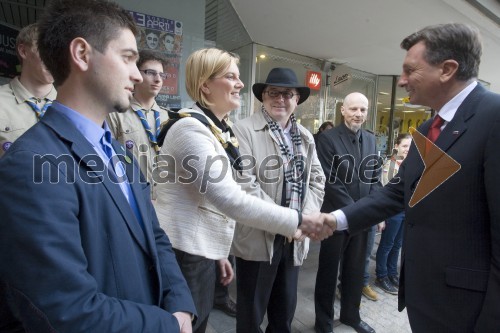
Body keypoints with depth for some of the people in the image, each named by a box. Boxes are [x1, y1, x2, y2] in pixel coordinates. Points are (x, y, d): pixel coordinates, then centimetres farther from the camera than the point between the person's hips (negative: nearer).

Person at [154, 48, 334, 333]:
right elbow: (231, 200, -26)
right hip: (182, 253, -8)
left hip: (201, 251, 8)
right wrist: (298, 220, -22)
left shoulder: (218, 129, 10)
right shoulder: (191, 127, -18)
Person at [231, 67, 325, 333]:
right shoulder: (245, 130, -9)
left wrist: (305, 216, -6)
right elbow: (245, 183, -17)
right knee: (252, 312, 14)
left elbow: (317, 179, 10)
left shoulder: (305, 136, 11)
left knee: (285, 310, 23)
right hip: (259, 237, -5)